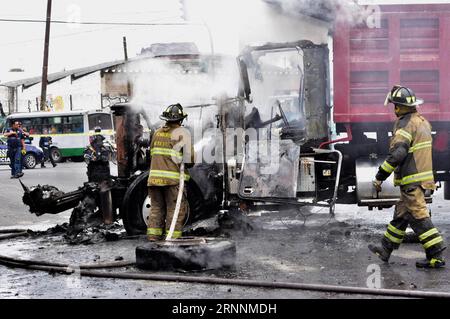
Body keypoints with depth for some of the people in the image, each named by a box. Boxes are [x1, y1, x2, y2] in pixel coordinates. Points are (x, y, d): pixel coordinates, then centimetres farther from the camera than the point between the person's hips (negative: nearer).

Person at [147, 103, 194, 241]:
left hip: (155, 176, 6)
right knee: (176, 209, 1)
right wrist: (186, 165, 10)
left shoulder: (157, 132, 15)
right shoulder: (182, 133, -3)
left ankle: (153, 237, 10)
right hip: (173, 177, -6)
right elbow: (188, 155, -8)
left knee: (156, 208, 13)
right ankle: (172, 238, -1)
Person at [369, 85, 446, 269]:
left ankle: (436, 257, -5)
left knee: (419, 218, -6)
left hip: (412, 181, -10)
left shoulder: (405, 124, -16)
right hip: (424, 176, 10)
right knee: (401, 214, 16)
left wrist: (380, 176, -21)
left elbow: (397, 153, -23)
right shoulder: (422, 121, 15)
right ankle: (385, 251, 26)